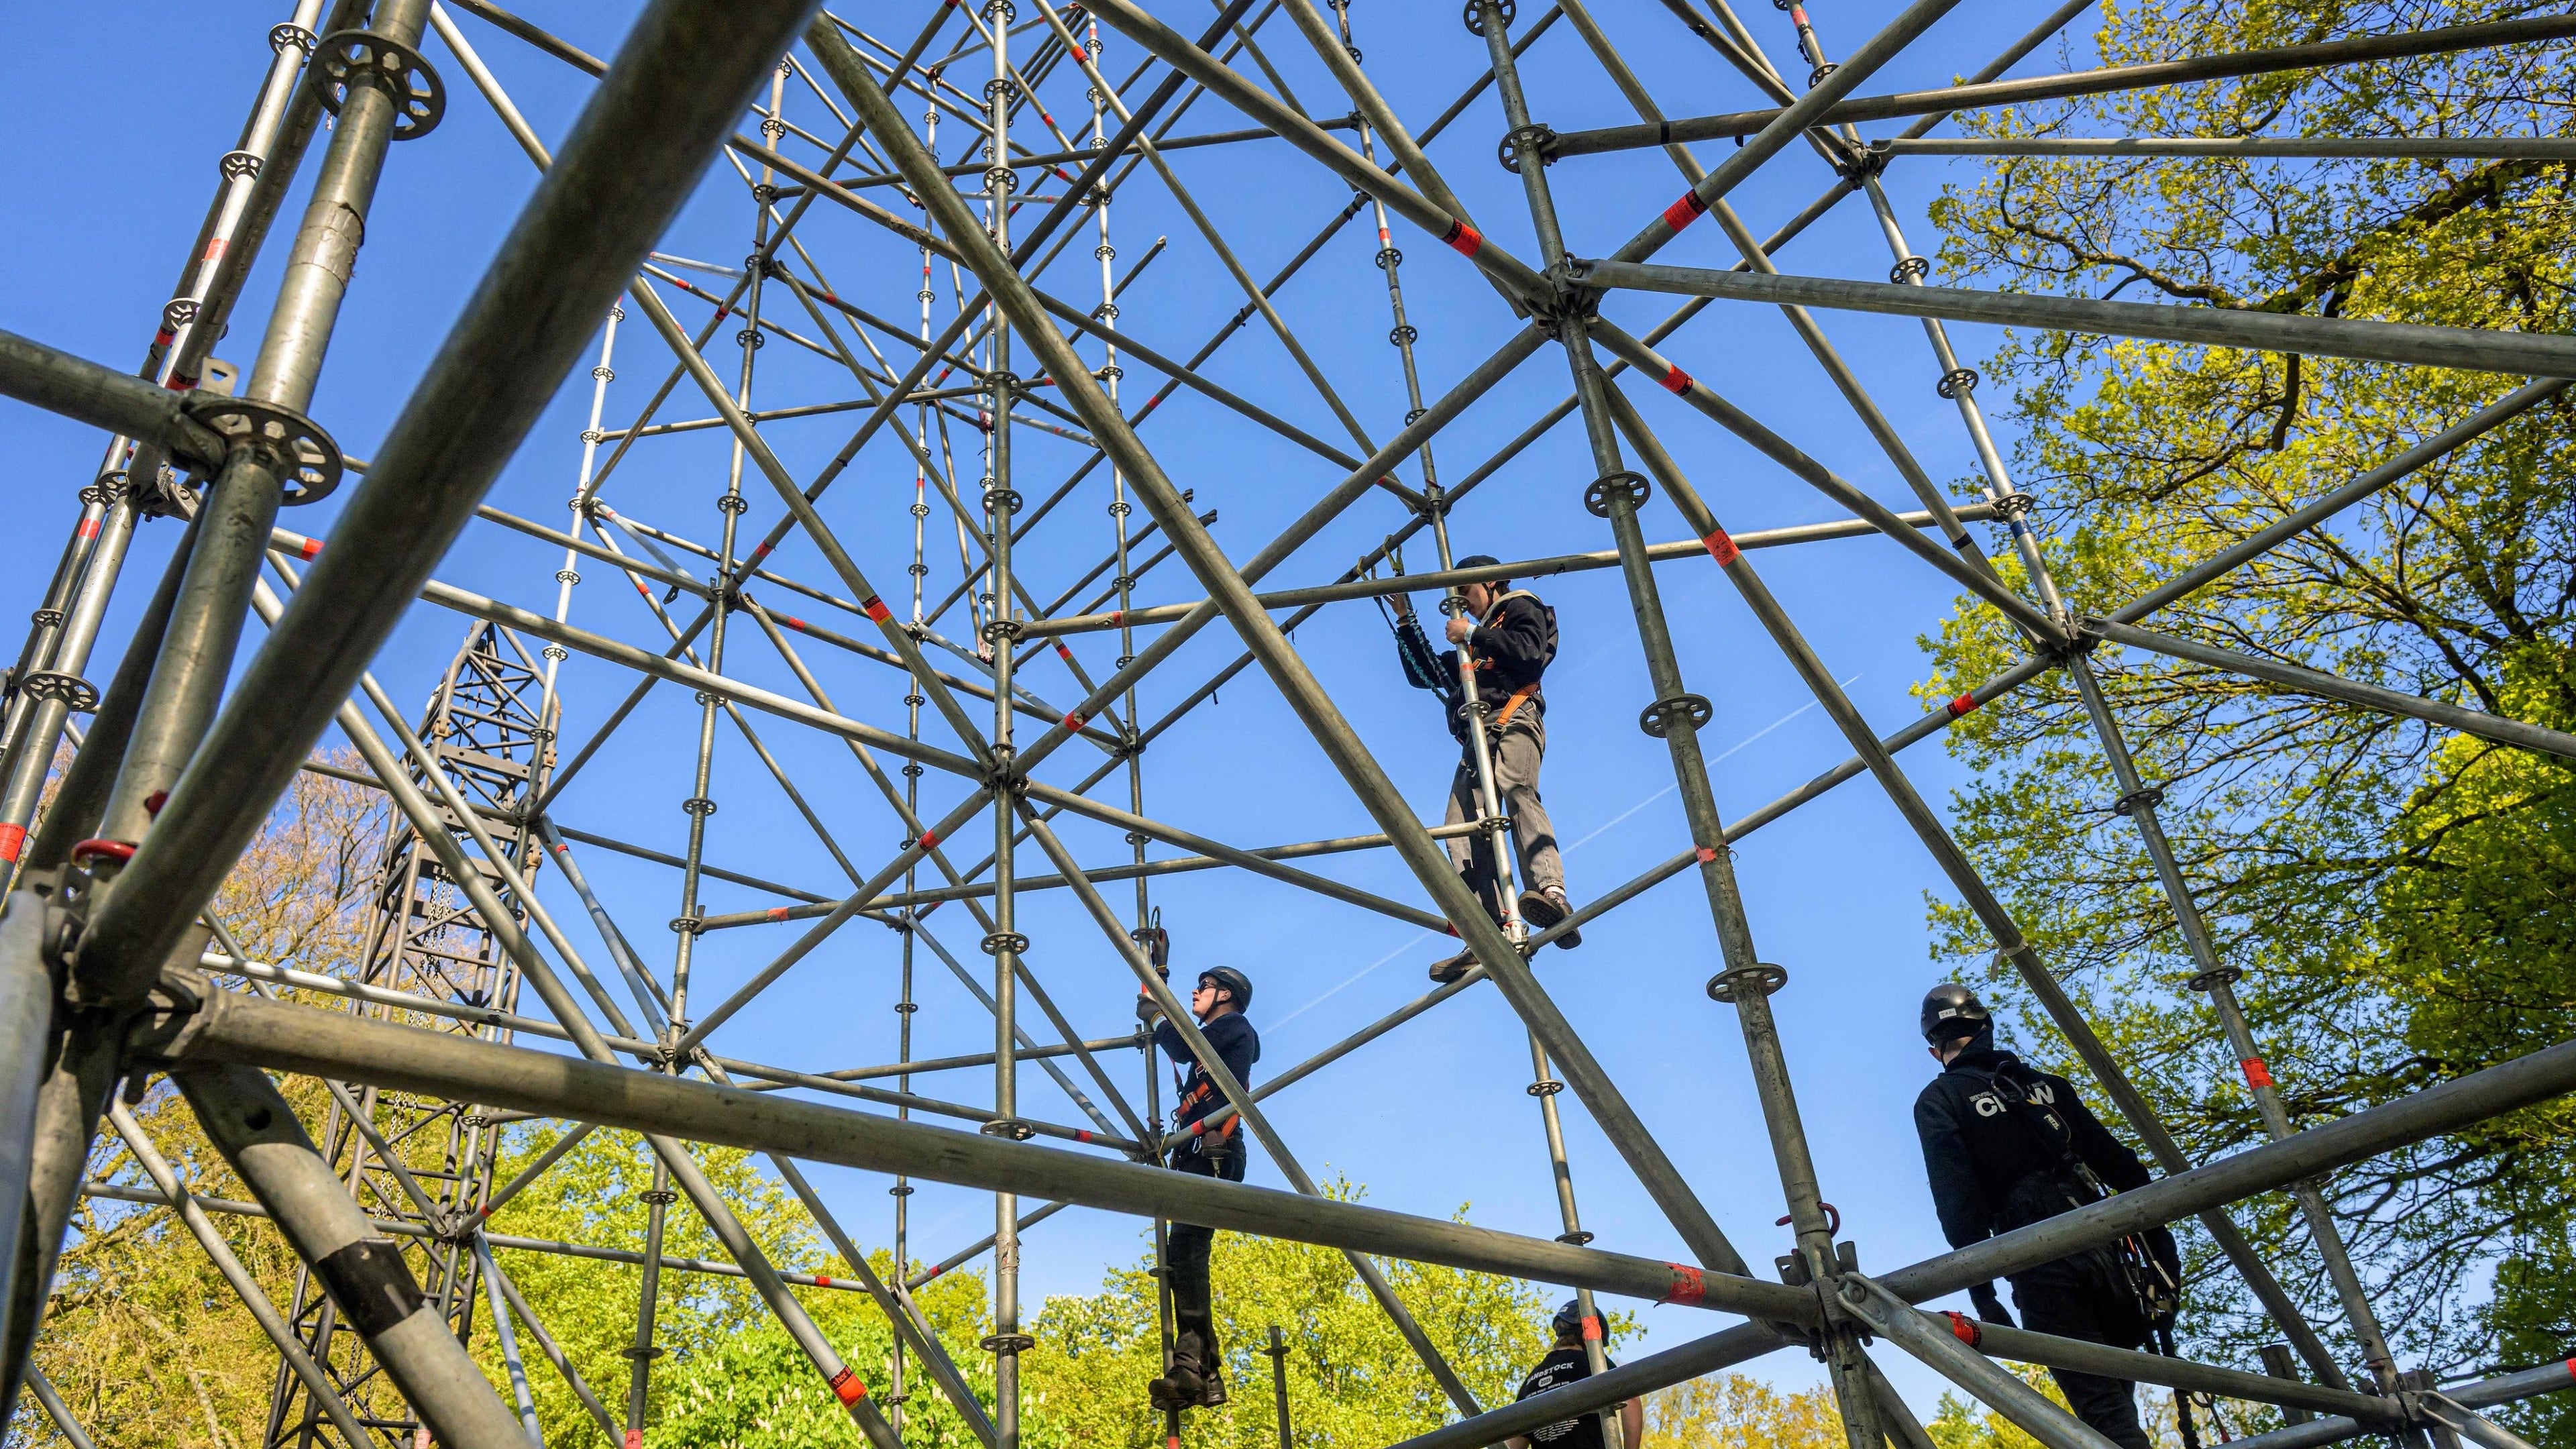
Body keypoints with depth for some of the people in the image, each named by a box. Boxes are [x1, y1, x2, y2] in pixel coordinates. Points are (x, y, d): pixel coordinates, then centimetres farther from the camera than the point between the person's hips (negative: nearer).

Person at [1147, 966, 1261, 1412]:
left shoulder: (1235, 1025, 6)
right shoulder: (1214, 1042, 31)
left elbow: (1183, 1047, -8)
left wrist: (1158, 1019, 7)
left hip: (1213, 1150, -10)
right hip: (1198, 1154, 10)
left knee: (1185, 1245, -25)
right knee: (1183, 1252, 0)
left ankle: (1190, 1364, -36)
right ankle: (1206, 1374, -4)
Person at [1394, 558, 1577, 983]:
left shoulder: (1520, 608, 17)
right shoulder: (1473, 642, 40)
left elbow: (1531, 653, -4)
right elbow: (1421, 674, 38)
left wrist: (1475, 635, 2)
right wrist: (1405, 620, 33)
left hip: (1513, 720, -8)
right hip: (1478, 736, 8)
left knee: (1517, 792, -35)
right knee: (1463, 828, -12)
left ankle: (1551, 892, -57)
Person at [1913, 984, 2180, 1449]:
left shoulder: (1937, 1101, 6)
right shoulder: (2044, 1083, 21)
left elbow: (1954, 1195, -7)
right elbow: (2117, 1161, 15)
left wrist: (1978, 1287, -8)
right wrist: (2159, 1237, 16)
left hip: (2040, 1263, -4)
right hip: (2106, 1243, 5)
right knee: (2115, 1395, 21)